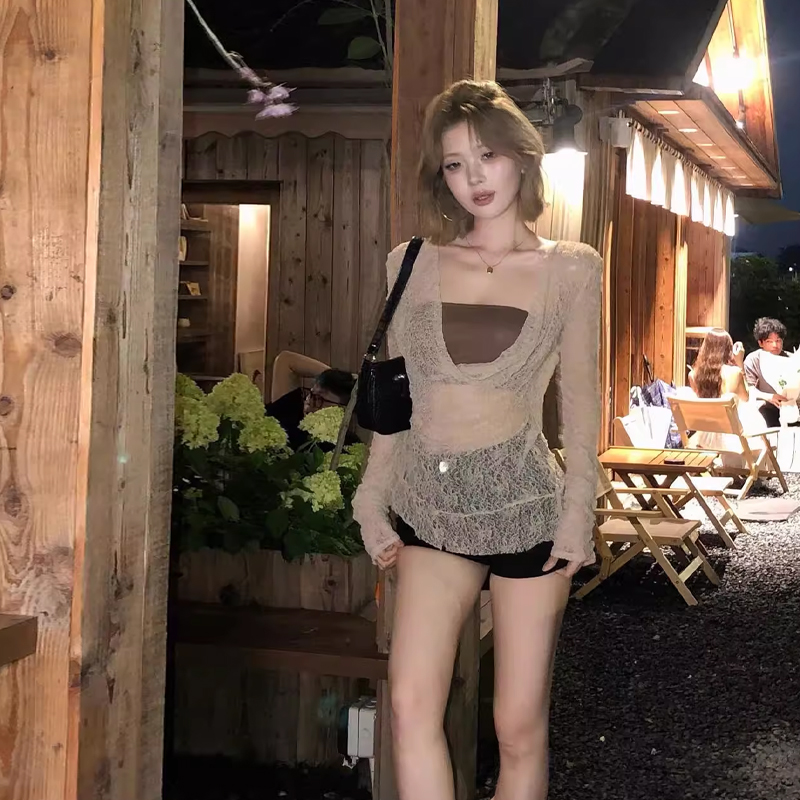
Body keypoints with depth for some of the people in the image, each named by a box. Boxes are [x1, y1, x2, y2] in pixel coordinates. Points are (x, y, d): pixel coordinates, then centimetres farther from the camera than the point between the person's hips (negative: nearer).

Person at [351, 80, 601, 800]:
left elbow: (581, 398, 3)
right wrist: (373, 496, 8)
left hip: (523, 501, -2)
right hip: (430, 504, 2)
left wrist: (578, 510, -4)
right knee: (412, 706, -12)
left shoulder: (571, 269, 2)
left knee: (520, 727, 2)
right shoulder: (412, 264, 7)